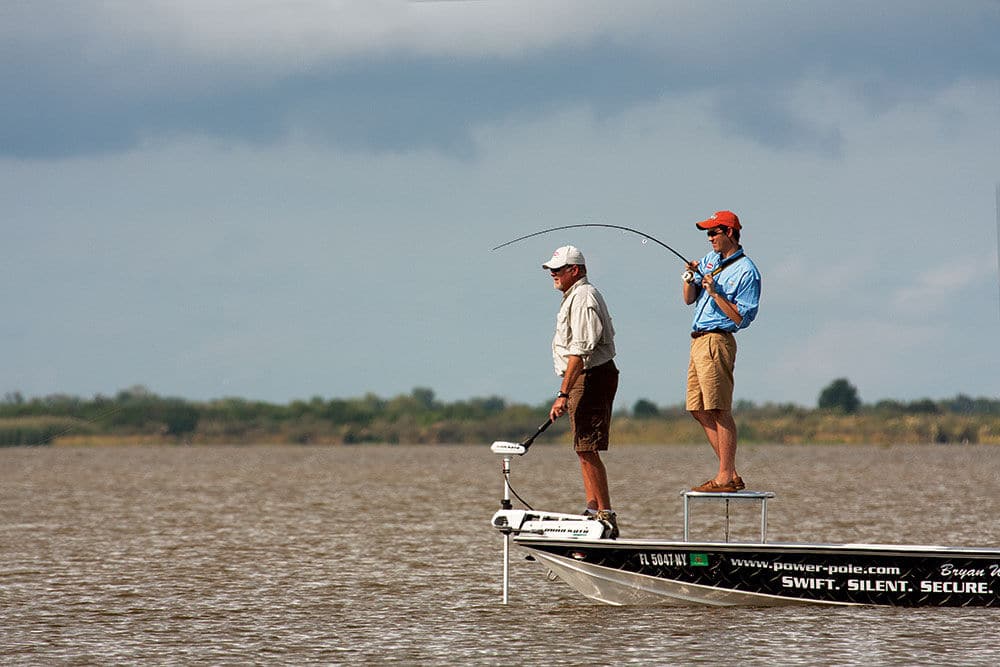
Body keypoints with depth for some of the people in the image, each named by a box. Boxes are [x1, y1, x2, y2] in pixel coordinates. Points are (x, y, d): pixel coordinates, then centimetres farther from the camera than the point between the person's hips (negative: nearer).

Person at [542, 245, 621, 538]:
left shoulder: (582, 299, -16)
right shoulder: (576, 296, 19)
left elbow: (579, 351, -24)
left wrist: (563, 394, -27)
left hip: (591, 378, -11)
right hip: (588, 379, 11)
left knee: (587, 449, -14)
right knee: (584, 449, 14)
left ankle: (607, 518, -15)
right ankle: (594, 511, 18)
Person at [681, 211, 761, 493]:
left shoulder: (746, 272, -8)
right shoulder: (710, 260, 17)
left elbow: (742, 318, -12)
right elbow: (688, 300, 17)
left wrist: (715, 293, -17)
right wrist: (689, 280, -2)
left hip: (717, 341, -9)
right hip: (698, 340, 9)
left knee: (719, 410, -11)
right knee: (700, 410, 8)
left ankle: (726, 477, -11)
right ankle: (730, 474, 11)